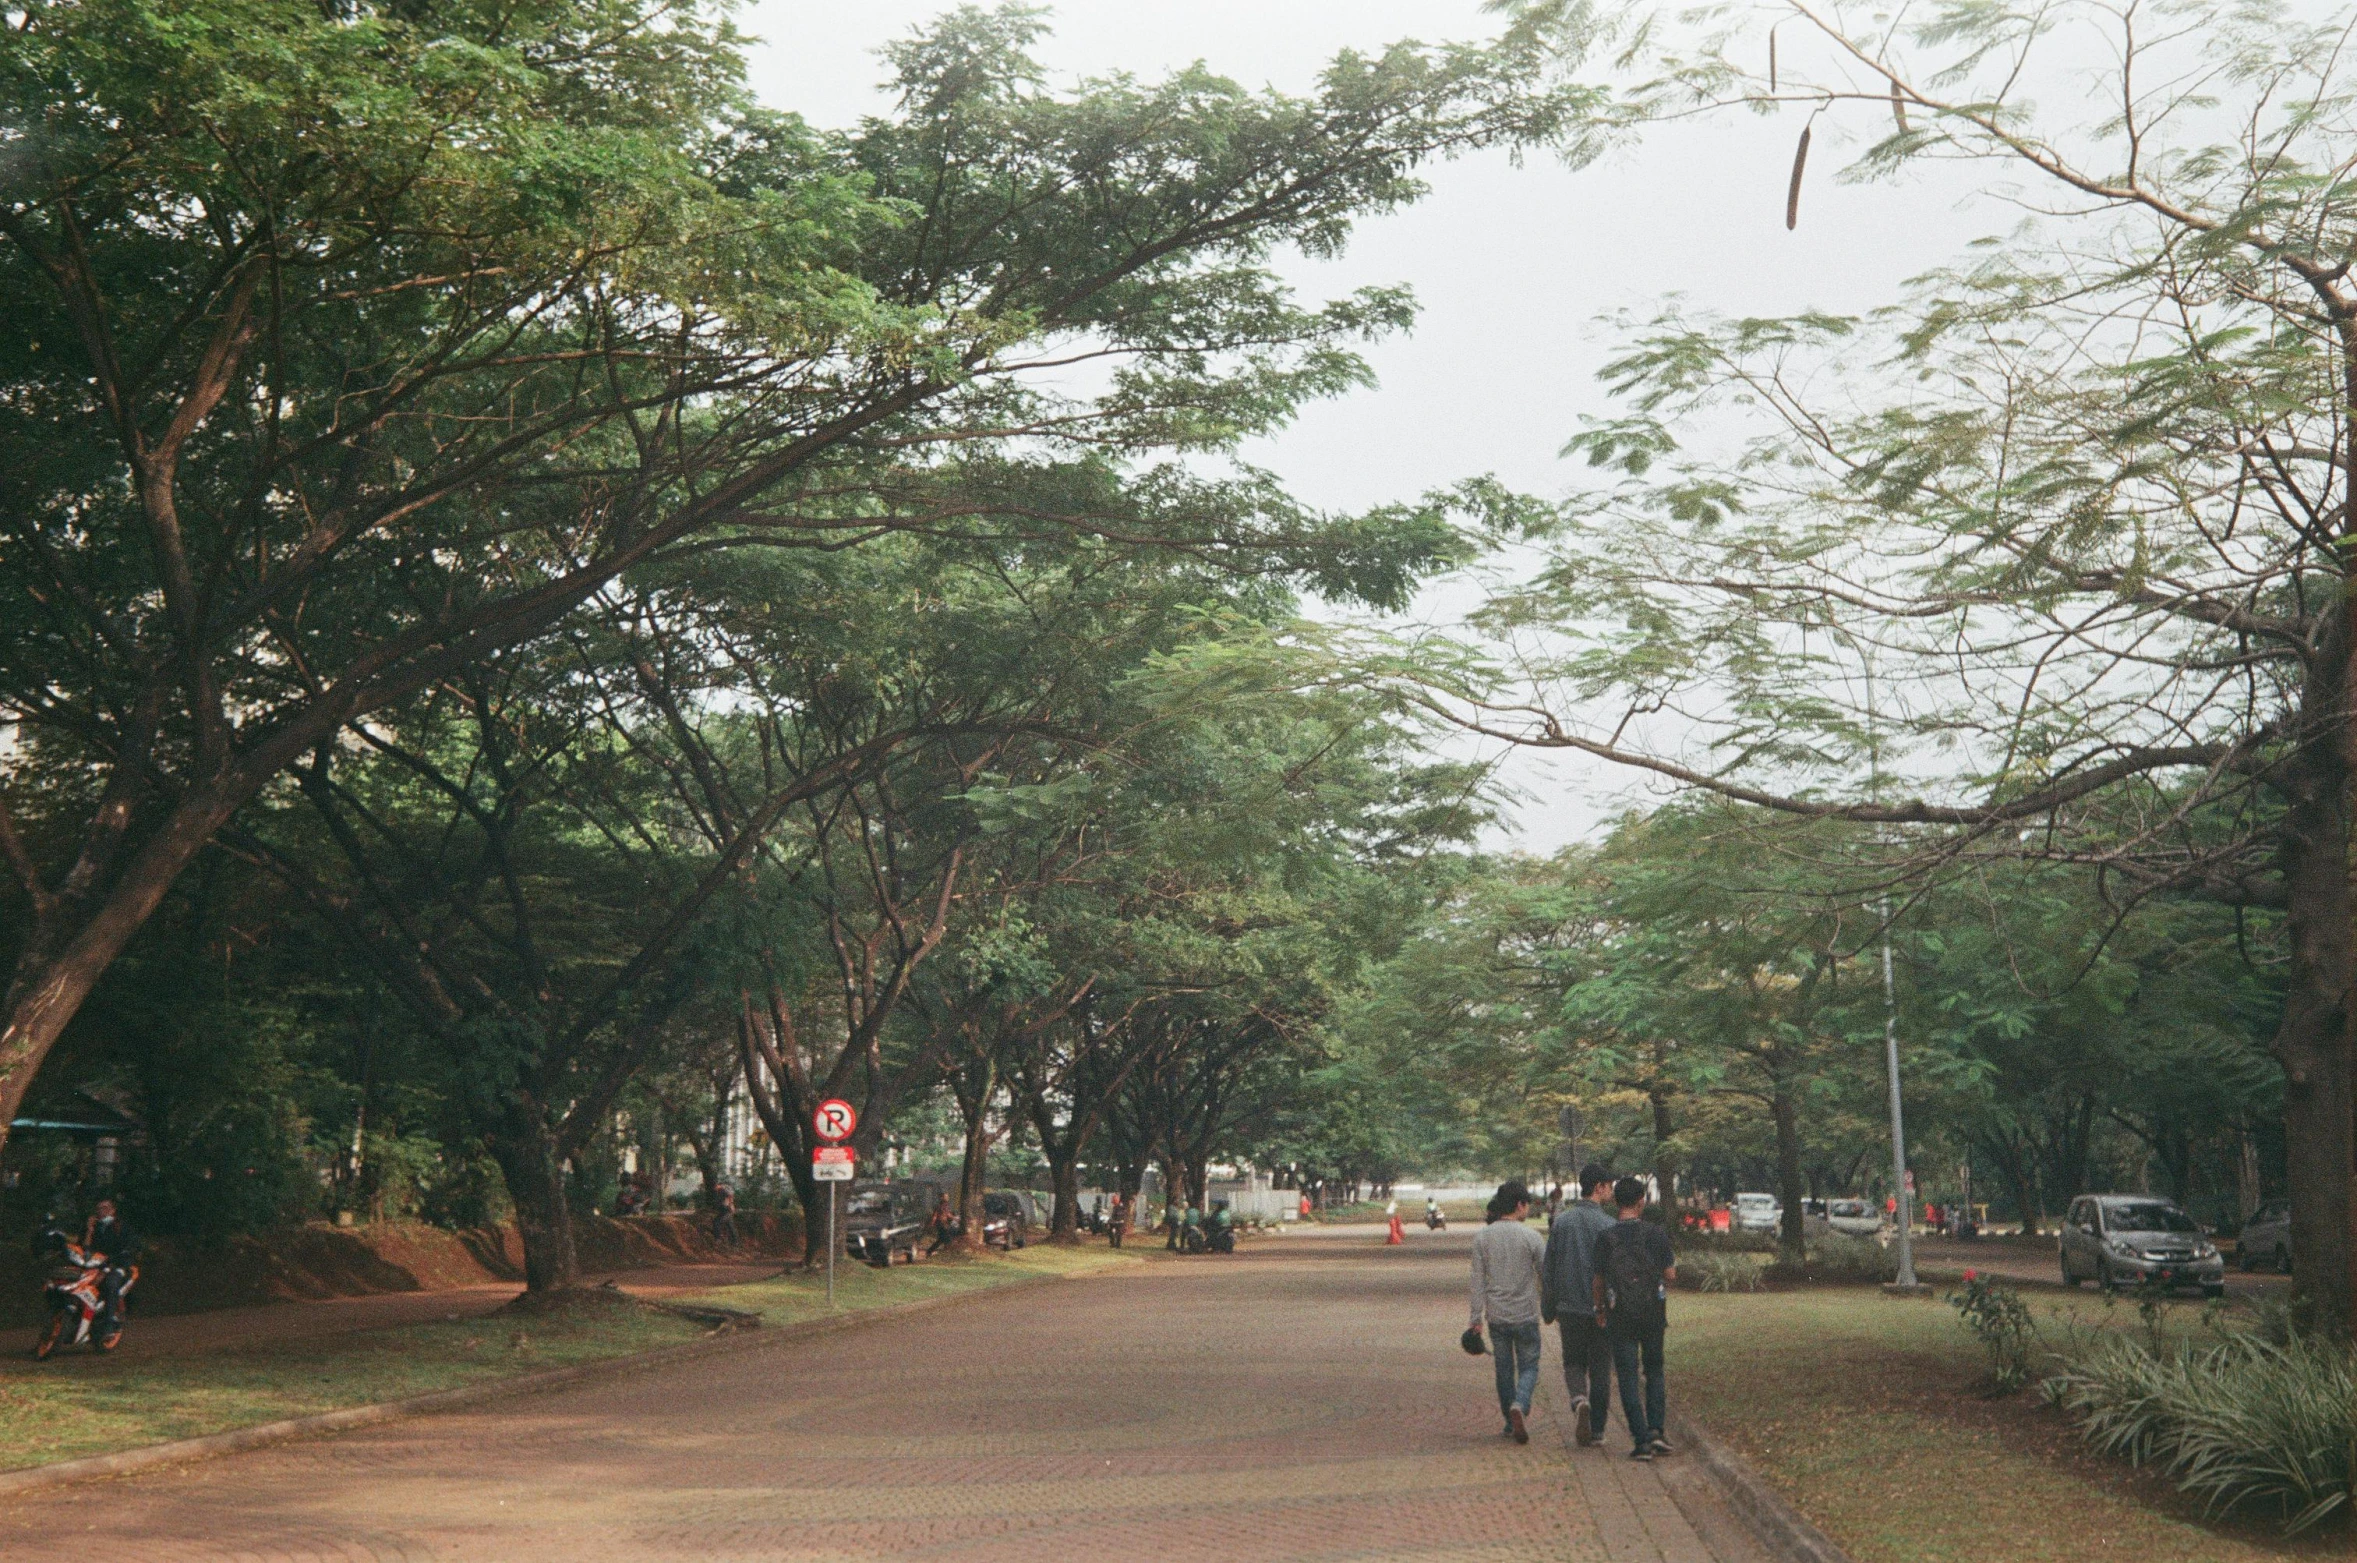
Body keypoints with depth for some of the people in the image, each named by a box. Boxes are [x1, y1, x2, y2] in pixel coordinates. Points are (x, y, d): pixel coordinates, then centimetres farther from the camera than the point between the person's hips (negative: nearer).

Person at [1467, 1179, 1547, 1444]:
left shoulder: (1482, 1237, -2)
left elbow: (1478, 1281, -1)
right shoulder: (1531, 1237, -10)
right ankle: (1519, 1406, -18)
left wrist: (1477, 1318, 4)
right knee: (1528, 1367, 8)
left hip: (1496, 1315, 3)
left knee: (1504, 1369, 15)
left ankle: (1511, 1423, 20)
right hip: (1525, 1314, -3)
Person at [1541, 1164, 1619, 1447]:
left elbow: (1548, 1270, 5)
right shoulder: (1607, 1225, -10)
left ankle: (1579, 1399, -14)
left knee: (1573, 1363, 15)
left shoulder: (1560, 1222, 2)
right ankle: (1596, 1429, 12)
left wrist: (1548, 1309, 14)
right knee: (1600, 1367, 9)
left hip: (1569, 1307, 3)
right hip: (1602, 1310, -2)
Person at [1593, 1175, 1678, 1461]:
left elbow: (1599, 1279, 0)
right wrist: (1672, 1264, 20)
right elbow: (1670, 1275, -3)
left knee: (1628, 1377, 4)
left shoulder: (1605, 1237, -5)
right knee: (1654, 1371, 17)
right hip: (1653, 1314, 1)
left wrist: (1600, 1308, 17)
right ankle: (1656, 1430, 5)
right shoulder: (1655, 1233, -5)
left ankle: (1642, 1440, -1)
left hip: (1620, 1317, -1)